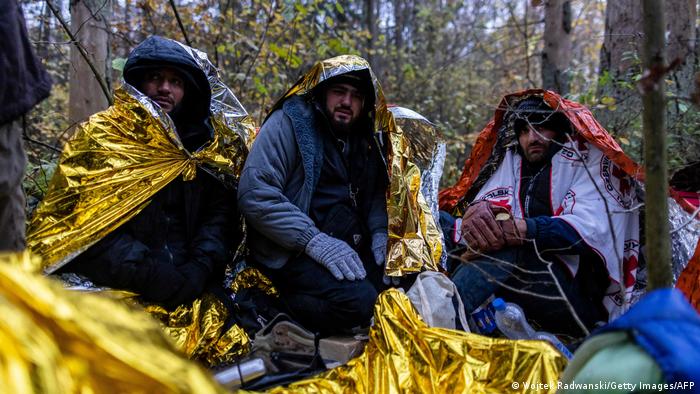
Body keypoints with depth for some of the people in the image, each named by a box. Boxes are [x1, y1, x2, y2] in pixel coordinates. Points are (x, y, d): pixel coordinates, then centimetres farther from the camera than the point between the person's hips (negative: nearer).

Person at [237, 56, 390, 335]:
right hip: (292, 252, -7)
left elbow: (375, 194, 27)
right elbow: (254, 194, -16)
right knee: (359, 301, -29)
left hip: (351, 247, 8)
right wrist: (314, 241, -23)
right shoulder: (289, 123, -6)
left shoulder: (364, 141, 15)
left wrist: (380, 233, 4)